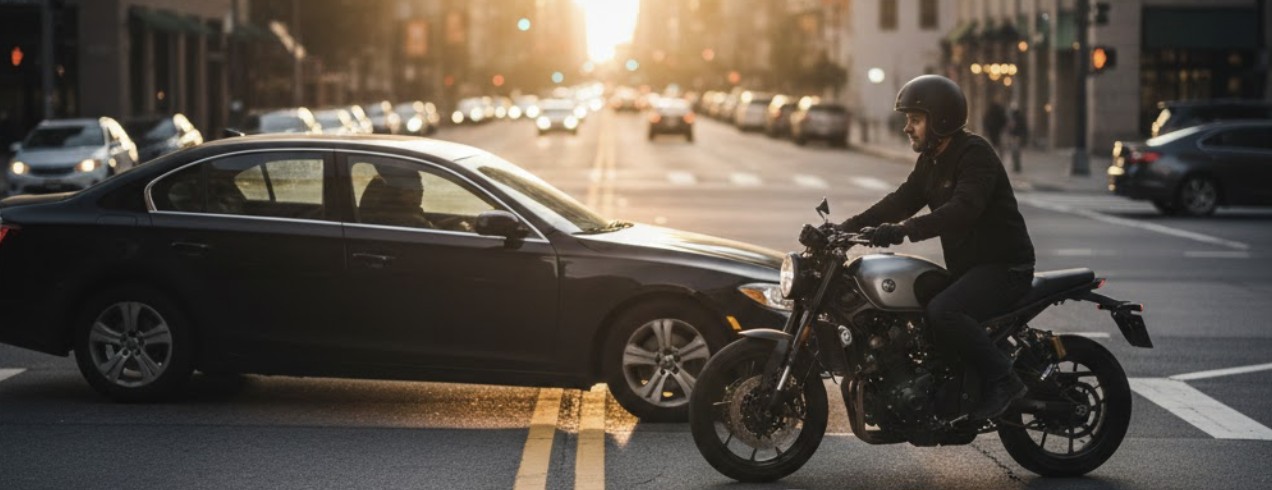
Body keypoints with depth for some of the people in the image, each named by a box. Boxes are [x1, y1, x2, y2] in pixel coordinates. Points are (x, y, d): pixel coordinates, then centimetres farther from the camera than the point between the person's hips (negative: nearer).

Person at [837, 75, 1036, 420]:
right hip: (966, 267, 10)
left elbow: (963, 209, -31)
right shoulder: (931, 161, 14)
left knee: (942, 312, -31)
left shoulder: (974, 153, -16)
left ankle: (1003, 380, -20)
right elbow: (900, 202, 13)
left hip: (1004, 266, -10)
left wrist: (905, 230, -41)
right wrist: (845, 228, 1)